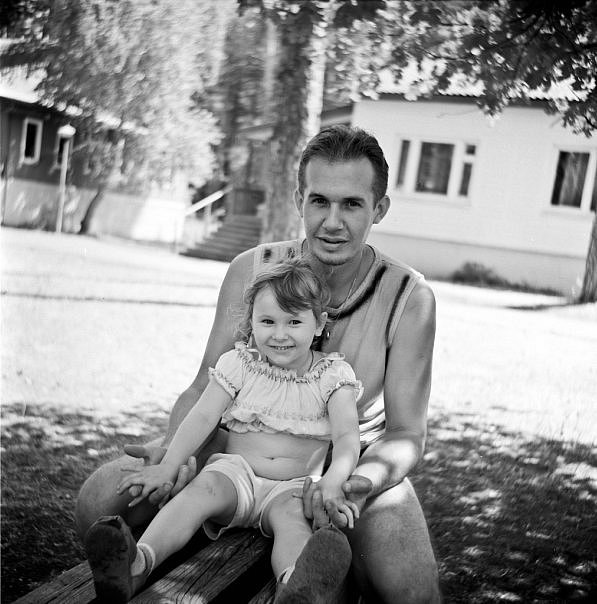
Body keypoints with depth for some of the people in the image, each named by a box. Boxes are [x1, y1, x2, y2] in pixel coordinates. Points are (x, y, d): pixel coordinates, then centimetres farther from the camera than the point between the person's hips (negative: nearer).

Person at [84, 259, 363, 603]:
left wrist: (334, 482, -34)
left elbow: (347, 435, -12)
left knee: (292, 514, -35)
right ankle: (137, 565, -53)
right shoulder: (240, 363, 4)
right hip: (237, 471, 2)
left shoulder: (332, 374, 0)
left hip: (293, 486, -1)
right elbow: (203, 417, -4)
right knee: (202, 489, -31)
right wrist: (168, 466, -20)